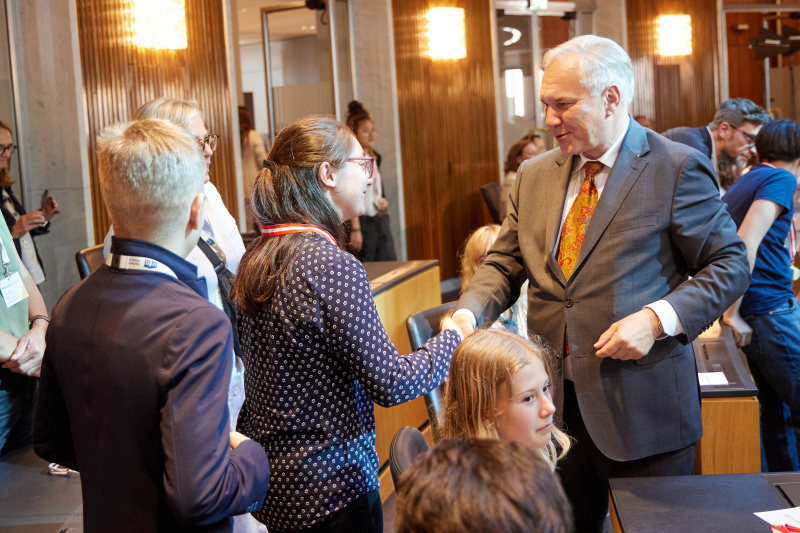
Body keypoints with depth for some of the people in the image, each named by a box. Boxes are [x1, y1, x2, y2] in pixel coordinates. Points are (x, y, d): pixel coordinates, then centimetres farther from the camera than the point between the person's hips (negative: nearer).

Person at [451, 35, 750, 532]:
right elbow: (504, 264, 11)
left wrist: (657, 319, -19)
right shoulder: (535, 175, 10)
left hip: (641, 407, -4)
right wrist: (468, 314, -9)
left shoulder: (678, 169, -7)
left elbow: (730, 264, -5)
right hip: (553, 401, 5)